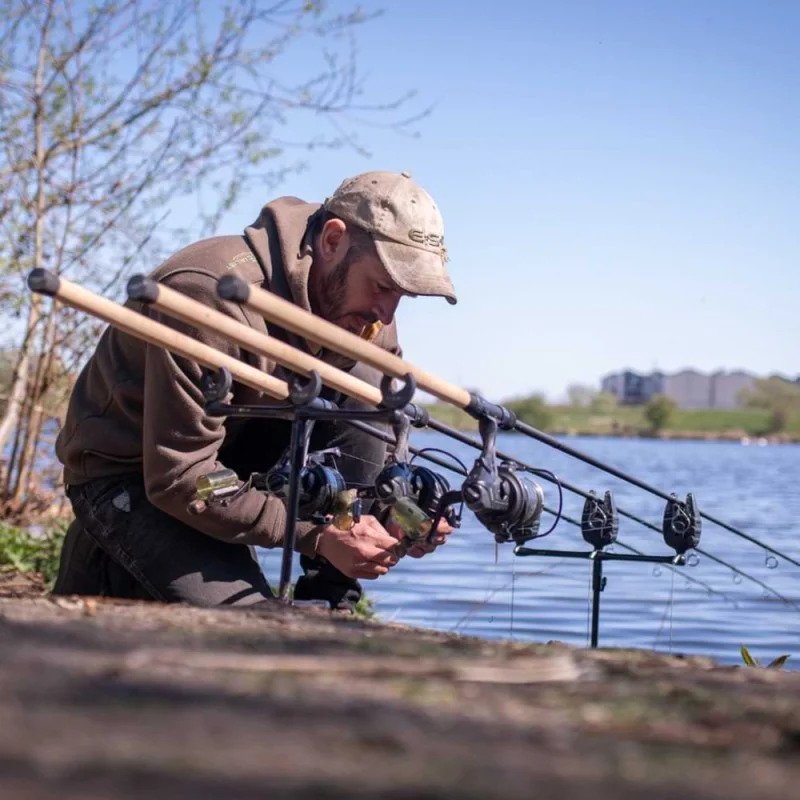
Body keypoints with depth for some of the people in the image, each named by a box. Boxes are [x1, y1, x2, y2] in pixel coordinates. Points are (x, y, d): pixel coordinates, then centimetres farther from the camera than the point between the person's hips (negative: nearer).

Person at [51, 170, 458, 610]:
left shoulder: (362, 316, -9)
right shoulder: (215, 293, -33)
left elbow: (383, 444, 0)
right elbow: (178, 479, -32)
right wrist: (315, 535, -36)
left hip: (230, 450, 7)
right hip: (128, 475, -7)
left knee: (365, 379, -16)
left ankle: (331, 607, -11)